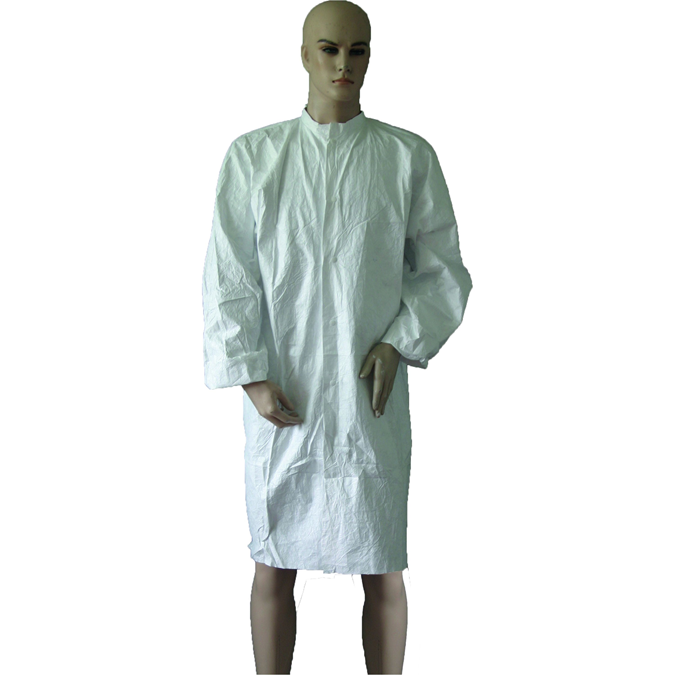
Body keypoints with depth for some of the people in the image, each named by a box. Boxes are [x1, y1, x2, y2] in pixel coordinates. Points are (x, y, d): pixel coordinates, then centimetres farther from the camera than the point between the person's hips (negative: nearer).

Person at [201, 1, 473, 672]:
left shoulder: (409, 157, 1)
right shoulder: (252, 156, 2)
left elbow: (444, 272, 6)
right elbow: (227, 277, 0)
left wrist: (398, 344, -9)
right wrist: (252, 376, -9)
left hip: (372, 396, 0)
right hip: (281, 397, 1)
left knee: (383, 571, 7)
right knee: (274, 566, 9)